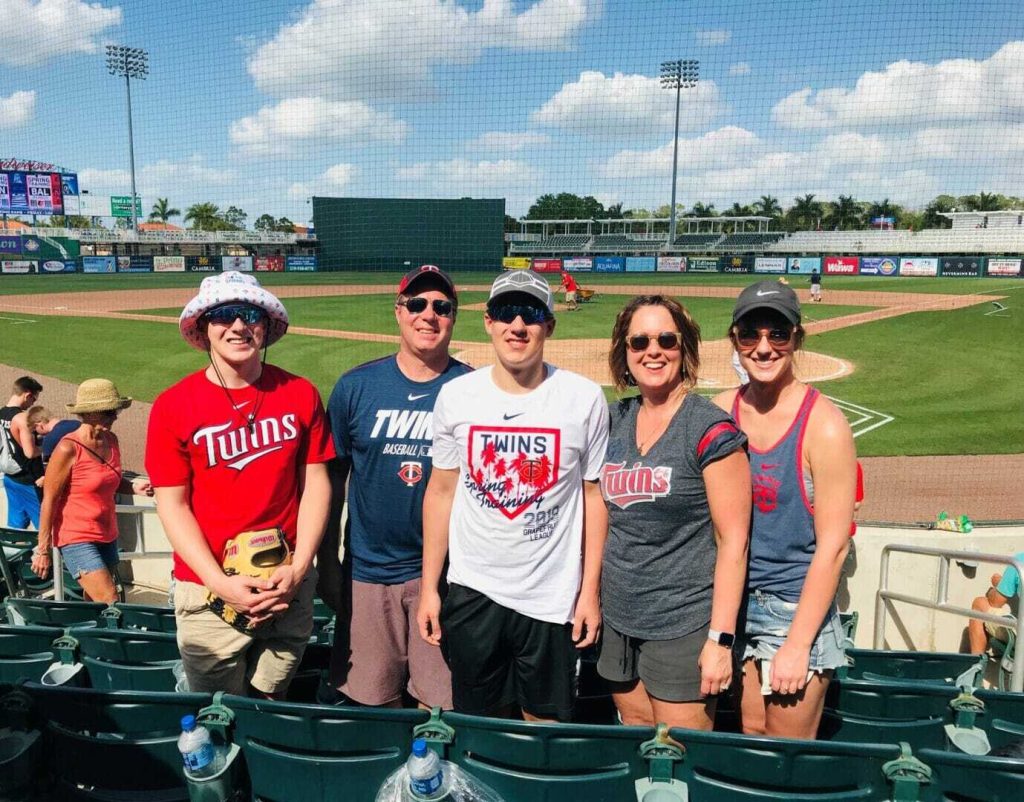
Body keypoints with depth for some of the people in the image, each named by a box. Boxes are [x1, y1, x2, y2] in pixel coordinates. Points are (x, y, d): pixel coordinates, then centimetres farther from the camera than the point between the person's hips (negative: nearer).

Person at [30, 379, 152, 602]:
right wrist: (43, 550, -10)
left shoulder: (111, 440, 4)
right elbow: (49, 499, -12)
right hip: (77, 540, -7)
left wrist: (133, 486, -1)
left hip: (107, 537, 7)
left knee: (94, 605, 14)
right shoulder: (68, 449, -15)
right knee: (110, 605, -14)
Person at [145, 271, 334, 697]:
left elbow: (315, 483, 0)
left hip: (289, 587, 2)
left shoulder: (300, 394, -1)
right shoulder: (173, 405, -6)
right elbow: (172, 504, -6)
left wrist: (298, 569, -9)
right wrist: (222, 583, -14)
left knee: (272, 706, 17)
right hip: (209, 588, -1)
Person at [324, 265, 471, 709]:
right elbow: (330, 477, 6)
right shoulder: (356, 385, 0)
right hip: (368, 569, 1)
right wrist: (326, 562, 6)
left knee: (441, 703, 6)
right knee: (370, 702, 11)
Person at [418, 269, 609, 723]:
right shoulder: (456, 396, -1)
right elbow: (441, 491, 5)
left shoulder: (584, 399, -6)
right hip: (471, 591, 2)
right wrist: (429, 587, 5)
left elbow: (595, 496, 0)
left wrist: (590, 591, -1)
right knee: (478, 726, 15)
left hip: (552, 596, -1)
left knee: (547, 723, 13)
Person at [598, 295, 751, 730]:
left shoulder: (711, 429, -13)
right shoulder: (615, 420, 5)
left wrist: (720, 639, -16)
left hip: (684, 627, -5)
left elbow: (733, 541, -14)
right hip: (619, 621, 6)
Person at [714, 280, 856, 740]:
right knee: (751, 736, 19)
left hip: (797, 606, -4)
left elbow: (832, 546, -14)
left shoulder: (824, 426, -16)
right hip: (736, 600, 4)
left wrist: (797, 645, -13)